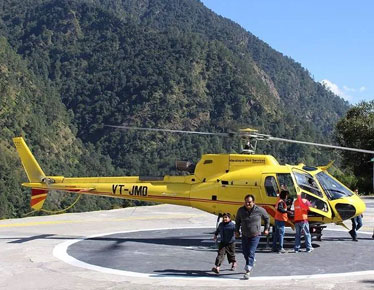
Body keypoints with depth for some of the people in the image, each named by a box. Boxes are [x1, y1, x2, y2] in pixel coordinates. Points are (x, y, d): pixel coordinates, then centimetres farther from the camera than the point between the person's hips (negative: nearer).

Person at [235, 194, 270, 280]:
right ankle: (251, 262, 41)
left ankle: (248, 271, -6)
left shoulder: (259, 210, -12)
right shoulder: (241, 210, -5)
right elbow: (237, 221, 13)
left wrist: (266, 229, 10)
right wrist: (237, 231, 9)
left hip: (255, 235, -4)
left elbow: (267, 218, 7)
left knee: (251, 253, -11)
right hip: (244, 235, 4)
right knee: (245, 252, 11)